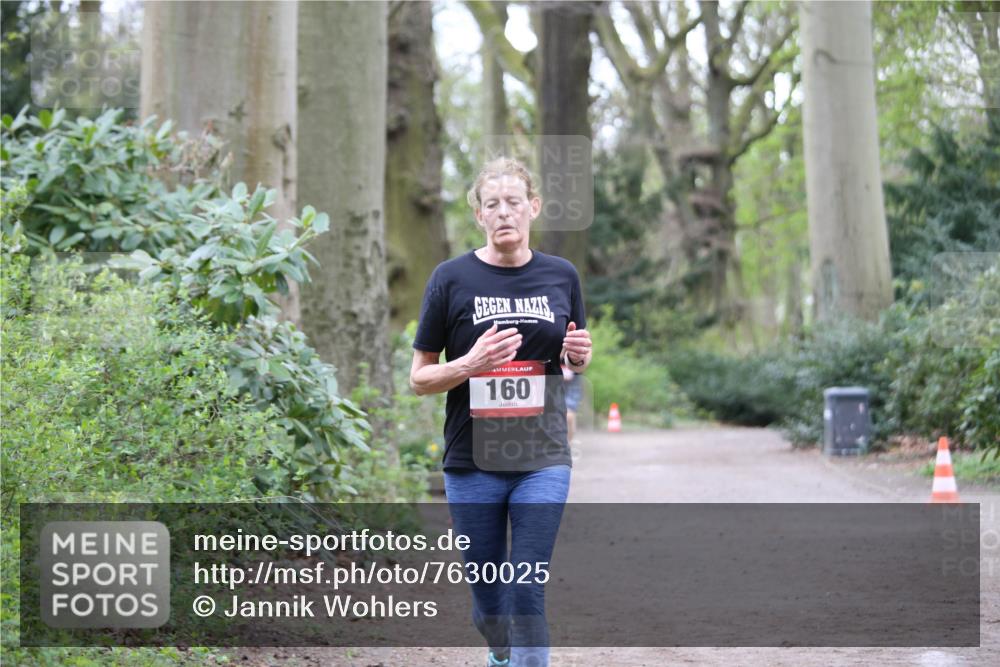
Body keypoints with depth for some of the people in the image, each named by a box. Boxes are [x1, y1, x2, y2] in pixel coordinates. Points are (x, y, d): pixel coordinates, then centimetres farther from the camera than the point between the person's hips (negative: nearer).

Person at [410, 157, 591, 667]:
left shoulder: (561, 276, 4)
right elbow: (419, 378, -1)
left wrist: (579, 353, -6)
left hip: (542, 461, 0)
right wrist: (471, 364, -20)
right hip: (472, 462, 0)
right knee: (486, 588, 11)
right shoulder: (452, 279, -4)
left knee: (528, 590, -8)